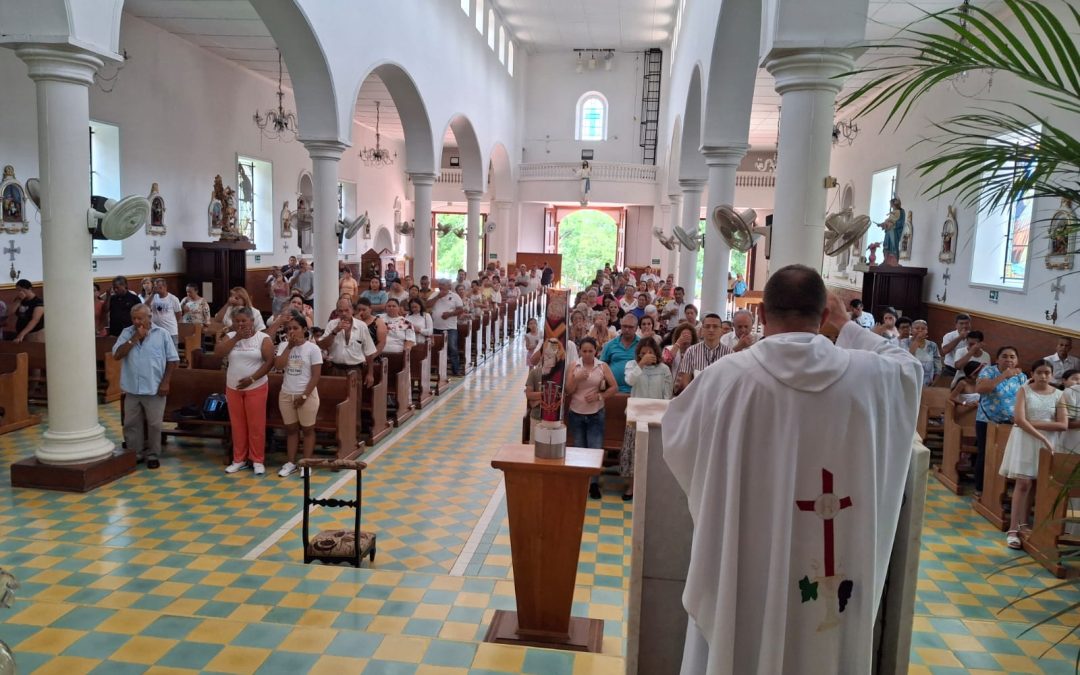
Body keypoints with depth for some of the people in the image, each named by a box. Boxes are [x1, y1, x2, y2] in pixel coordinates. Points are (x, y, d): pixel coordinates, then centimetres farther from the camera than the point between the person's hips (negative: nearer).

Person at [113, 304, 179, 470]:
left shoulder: (162, 334, -3)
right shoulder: (126, 333, 3)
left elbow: (172, 360, -2)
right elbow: (117, 355, -9)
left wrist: (165, 382, -8)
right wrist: (135, 338, -14)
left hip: (154, 389, -3)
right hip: (132, 389, 3)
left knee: (154, 424, 4)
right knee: (131, 424, 11)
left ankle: (153, 454, 17)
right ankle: (135, 453, 24)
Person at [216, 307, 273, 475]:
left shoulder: (263, 338, -6)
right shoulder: (230, 336, 6)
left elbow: (269, 362, -11)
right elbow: (218, 353, -9)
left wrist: (252, 379, -18)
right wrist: (237, 337, -15)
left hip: (256, 388, -4)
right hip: (233, 388, 4)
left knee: (256, 425, 0)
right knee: (237, 425, 11)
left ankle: (258, 460, 10)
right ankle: (239, 459, 21)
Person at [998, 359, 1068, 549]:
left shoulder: (1058, 395, 3)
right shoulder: (1025, 390, -3)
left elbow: (1064, 425, -4)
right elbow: (1019, 419, -14)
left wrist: (1035, 423, -12)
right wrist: (1042, 438, -20)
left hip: (1048, 442, 3)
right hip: (1025, 439, -3)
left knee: (1034, 484, 7)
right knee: (1023, 483, -7)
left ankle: (1023, 523, 20)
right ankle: (1013, 529, -7)